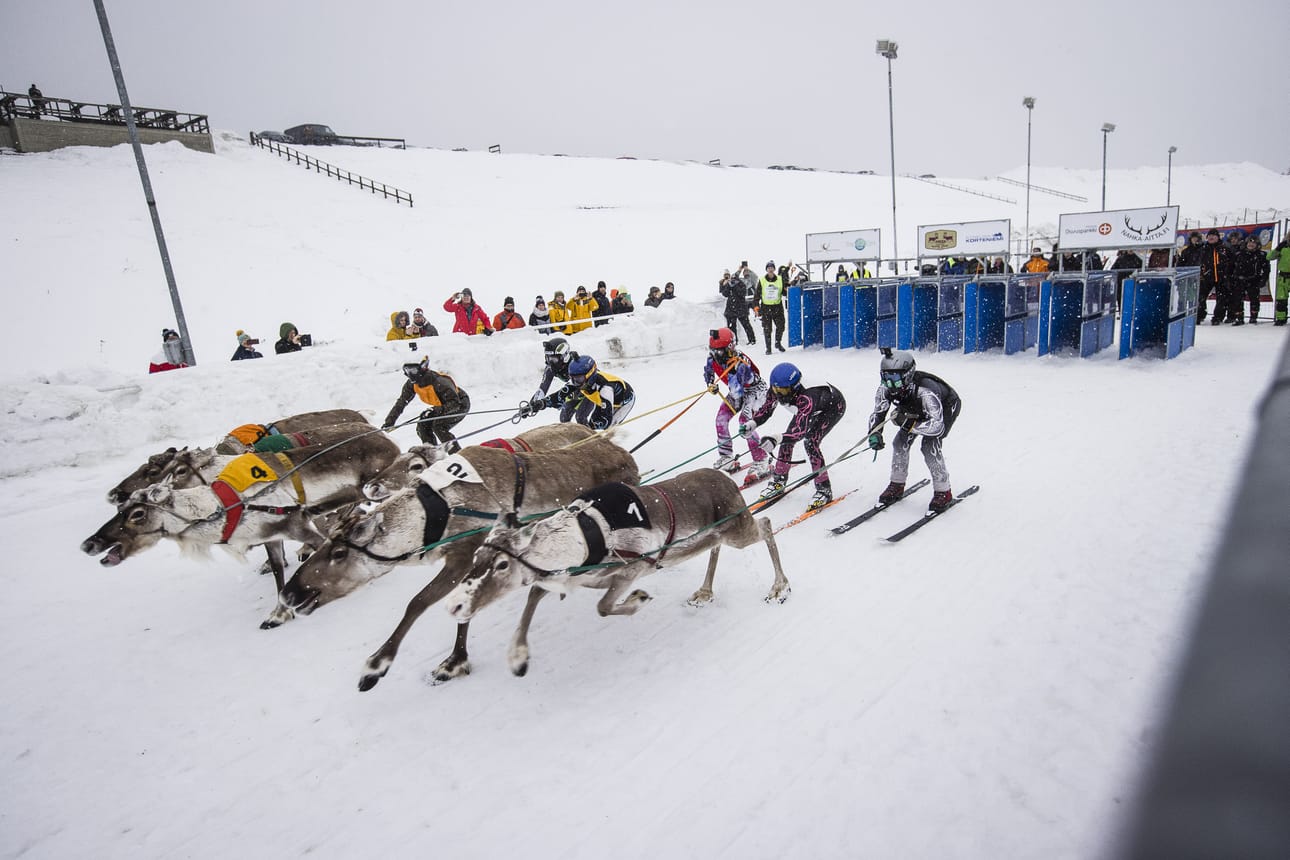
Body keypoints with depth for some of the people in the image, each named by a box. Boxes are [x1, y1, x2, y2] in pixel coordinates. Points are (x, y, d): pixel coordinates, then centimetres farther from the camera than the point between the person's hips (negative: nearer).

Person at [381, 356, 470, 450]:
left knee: (439, 427, -26)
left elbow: (455, 403, -36)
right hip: (442, 406, 8)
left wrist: (437, 410, -49)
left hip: (460, 404, -8)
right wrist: (389, 421, -11)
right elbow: (401, 402, -6)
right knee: (422, 427, -8)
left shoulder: (439, 381, -36)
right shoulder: (412, 383, -14)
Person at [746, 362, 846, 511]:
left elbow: (801, 429, -52)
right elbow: (765, 410, -14)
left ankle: (824, 489, -12)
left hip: (833, 407, -7)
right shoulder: (777, 390, -26)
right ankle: (779, 481, 15)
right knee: (787, 439, -2)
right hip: (812, 409, 7)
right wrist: (751, 424, -34)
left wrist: (777, 439, -68)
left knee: (810, 442, -24)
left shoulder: (806, 397, -45)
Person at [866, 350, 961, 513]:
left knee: (930, 447, -20)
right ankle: (897, 485, 11)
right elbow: (877, 413, -18)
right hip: (919, 409, 6)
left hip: (946, 407, -6)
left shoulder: (925, 390, -44)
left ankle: (943, 492, -4)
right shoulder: (886, 388, -27)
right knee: (901, 442, -6)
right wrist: (874, 433, -36)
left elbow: (937, 426, -47)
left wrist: (910, 424, -54)